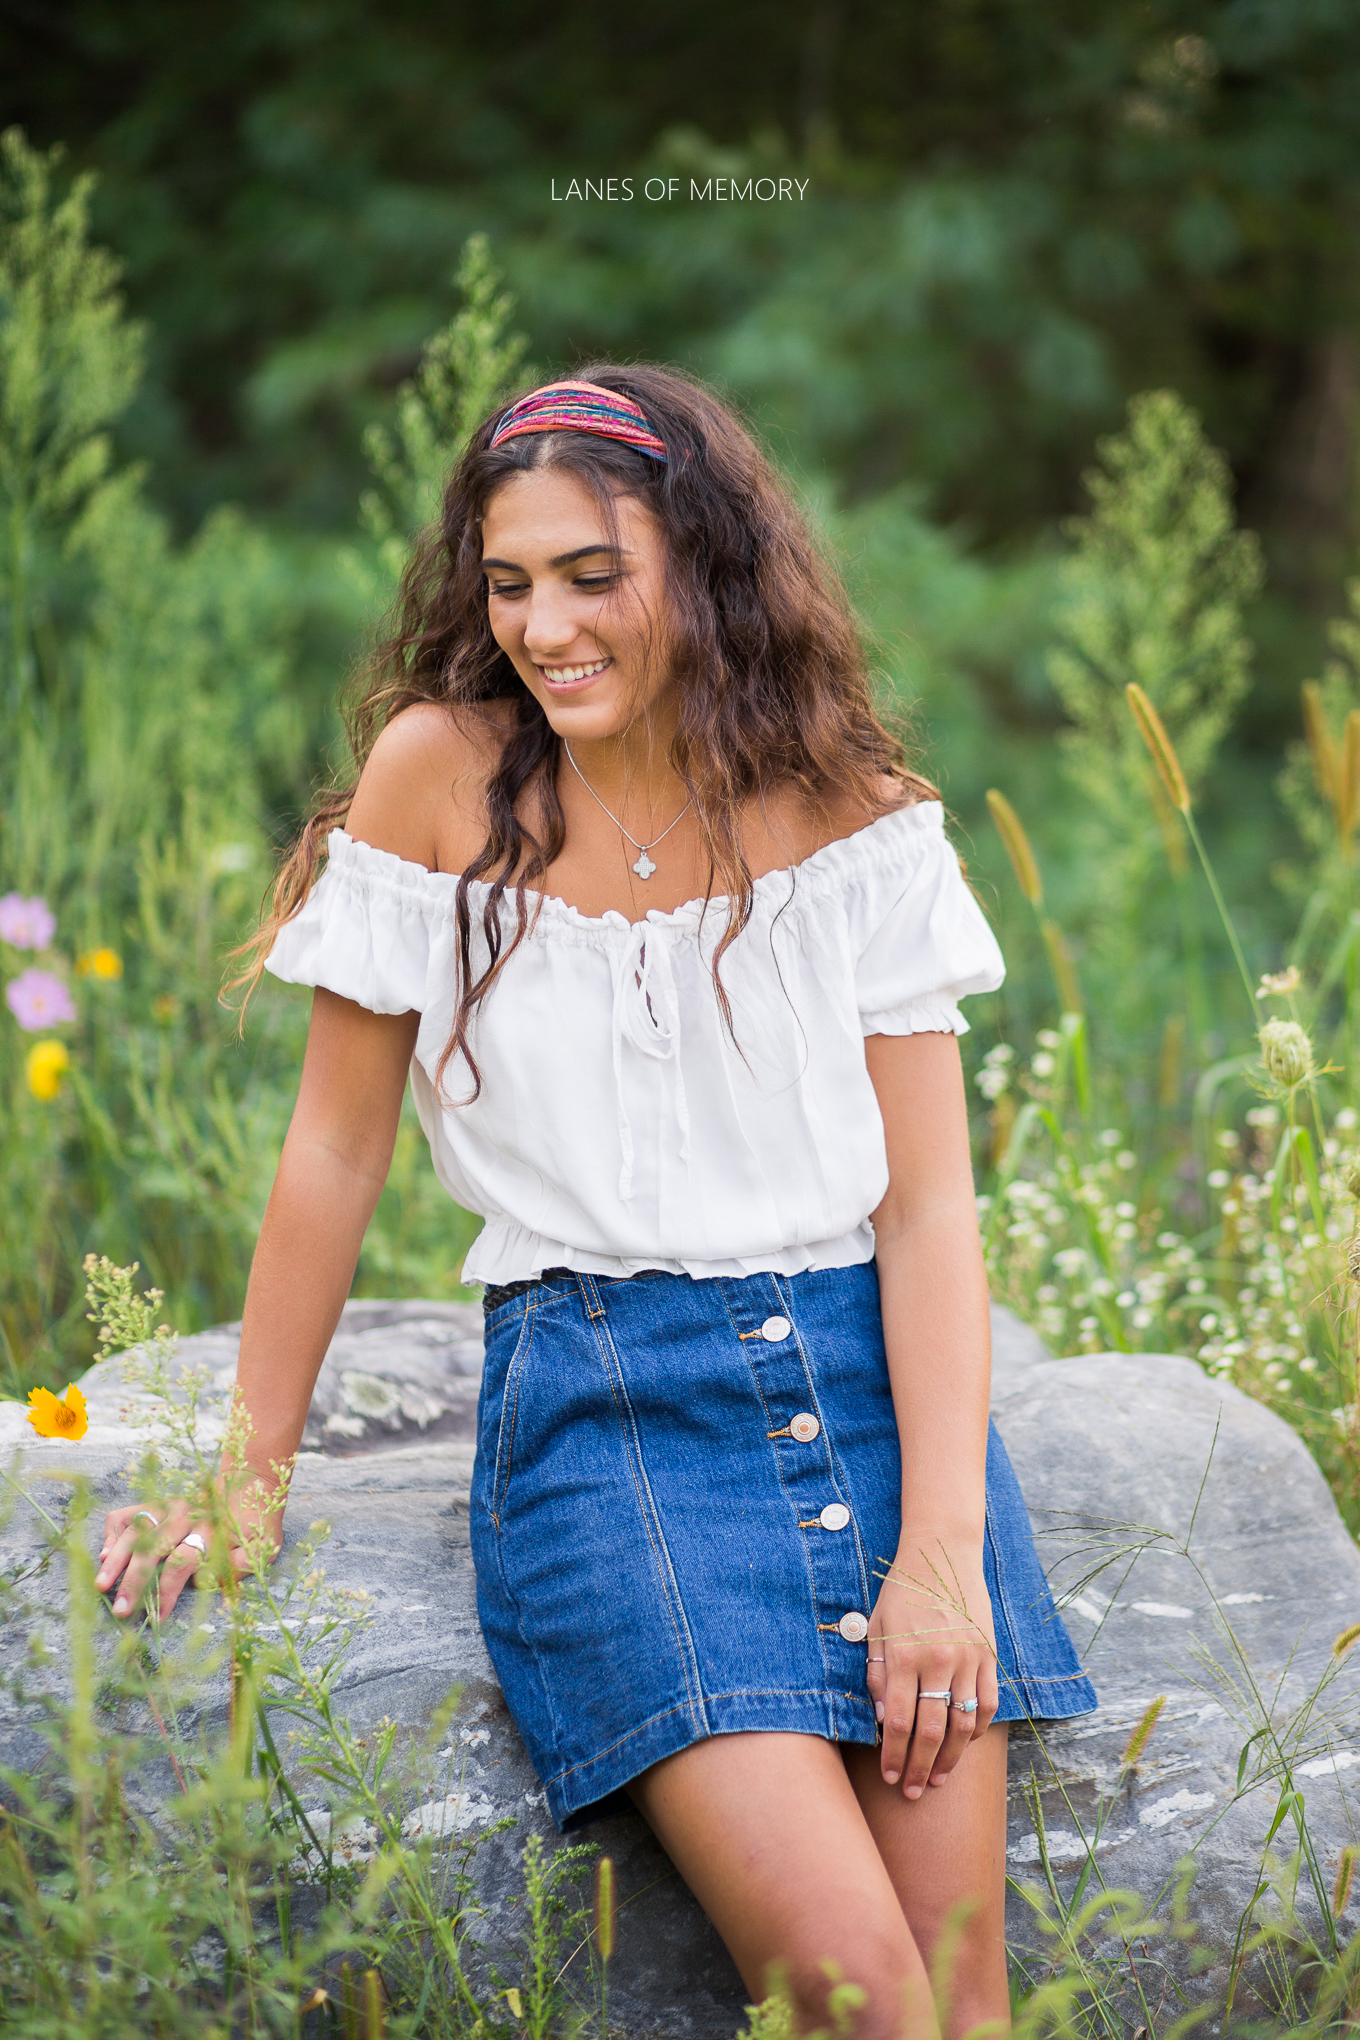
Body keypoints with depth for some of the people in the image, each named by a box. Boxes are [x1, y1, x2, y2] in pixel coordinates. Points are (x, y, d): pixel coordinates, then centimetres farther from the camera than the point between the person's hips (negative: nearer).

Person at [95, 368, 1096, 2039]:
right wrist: (243, 1477, 8)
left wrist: (945, 1549, -11)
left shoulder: (855, 823, 2)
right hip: (602, 1404, -2)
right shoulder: (442, 774, -1)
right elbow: (337, 1146, 5)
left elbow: (930, 1201, 0)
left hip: (867, 1380, 2)